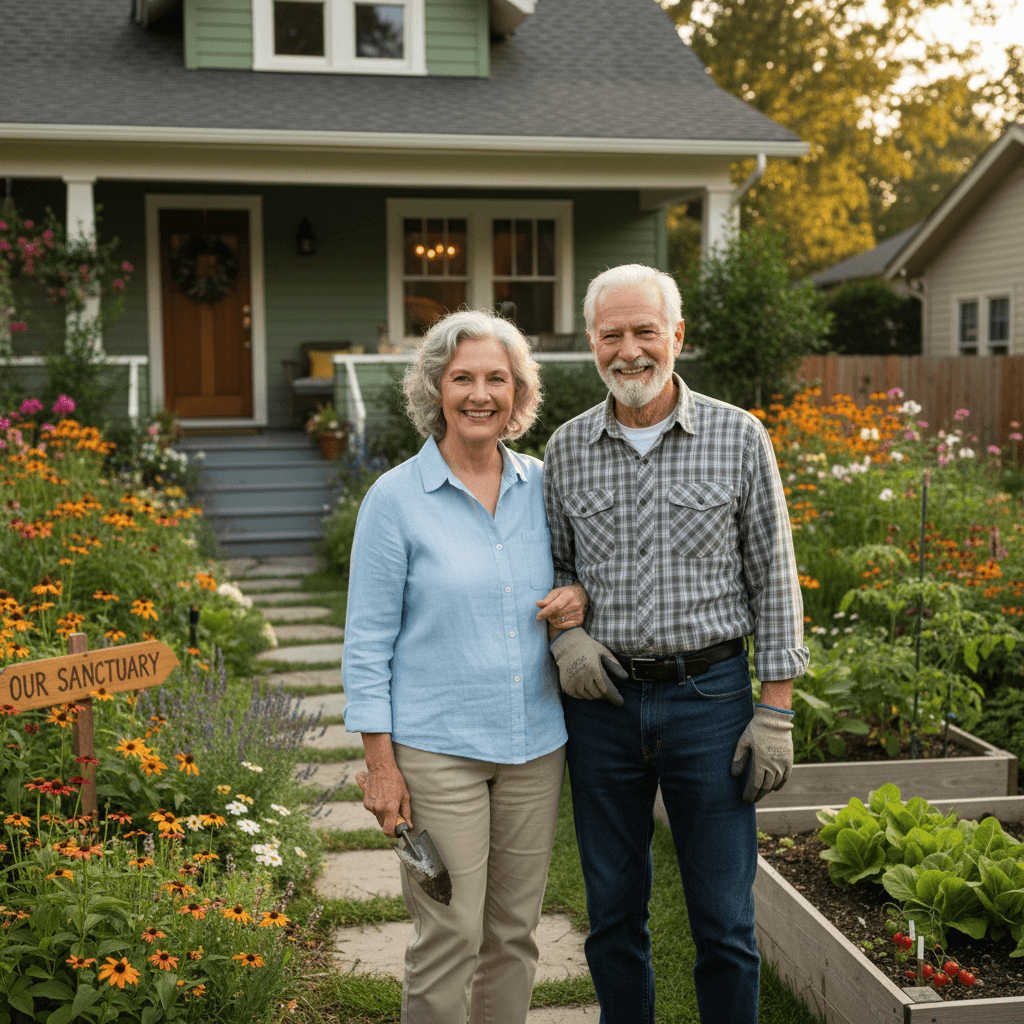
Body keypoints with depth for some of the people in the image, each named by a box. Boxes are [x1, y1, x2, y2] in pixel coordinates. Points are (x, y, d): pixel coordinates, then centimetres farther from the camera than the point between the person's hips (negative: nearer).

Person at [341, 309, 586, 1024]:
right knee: (449, 938, -2)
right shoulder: (395, 498, -6)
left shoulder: (542, 485, 6)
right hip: (437, 750, -4)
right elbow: (368, 640, -5)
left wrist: (579, 598, -4)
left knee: (514, 932, 13)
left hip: (535, 744, 4)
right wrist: (380, 761, -9)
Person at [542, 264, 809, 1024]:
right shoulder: (566, 450, 3)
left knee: (724, 921, 5)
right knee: (614, 912, 14)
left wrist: (777, 712, -5)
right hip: (602, 700, 2)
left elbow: (773, 579, -1)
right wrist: (566, 636, -7)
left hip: (709, 696, -2)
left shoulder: (738, 437, -3)